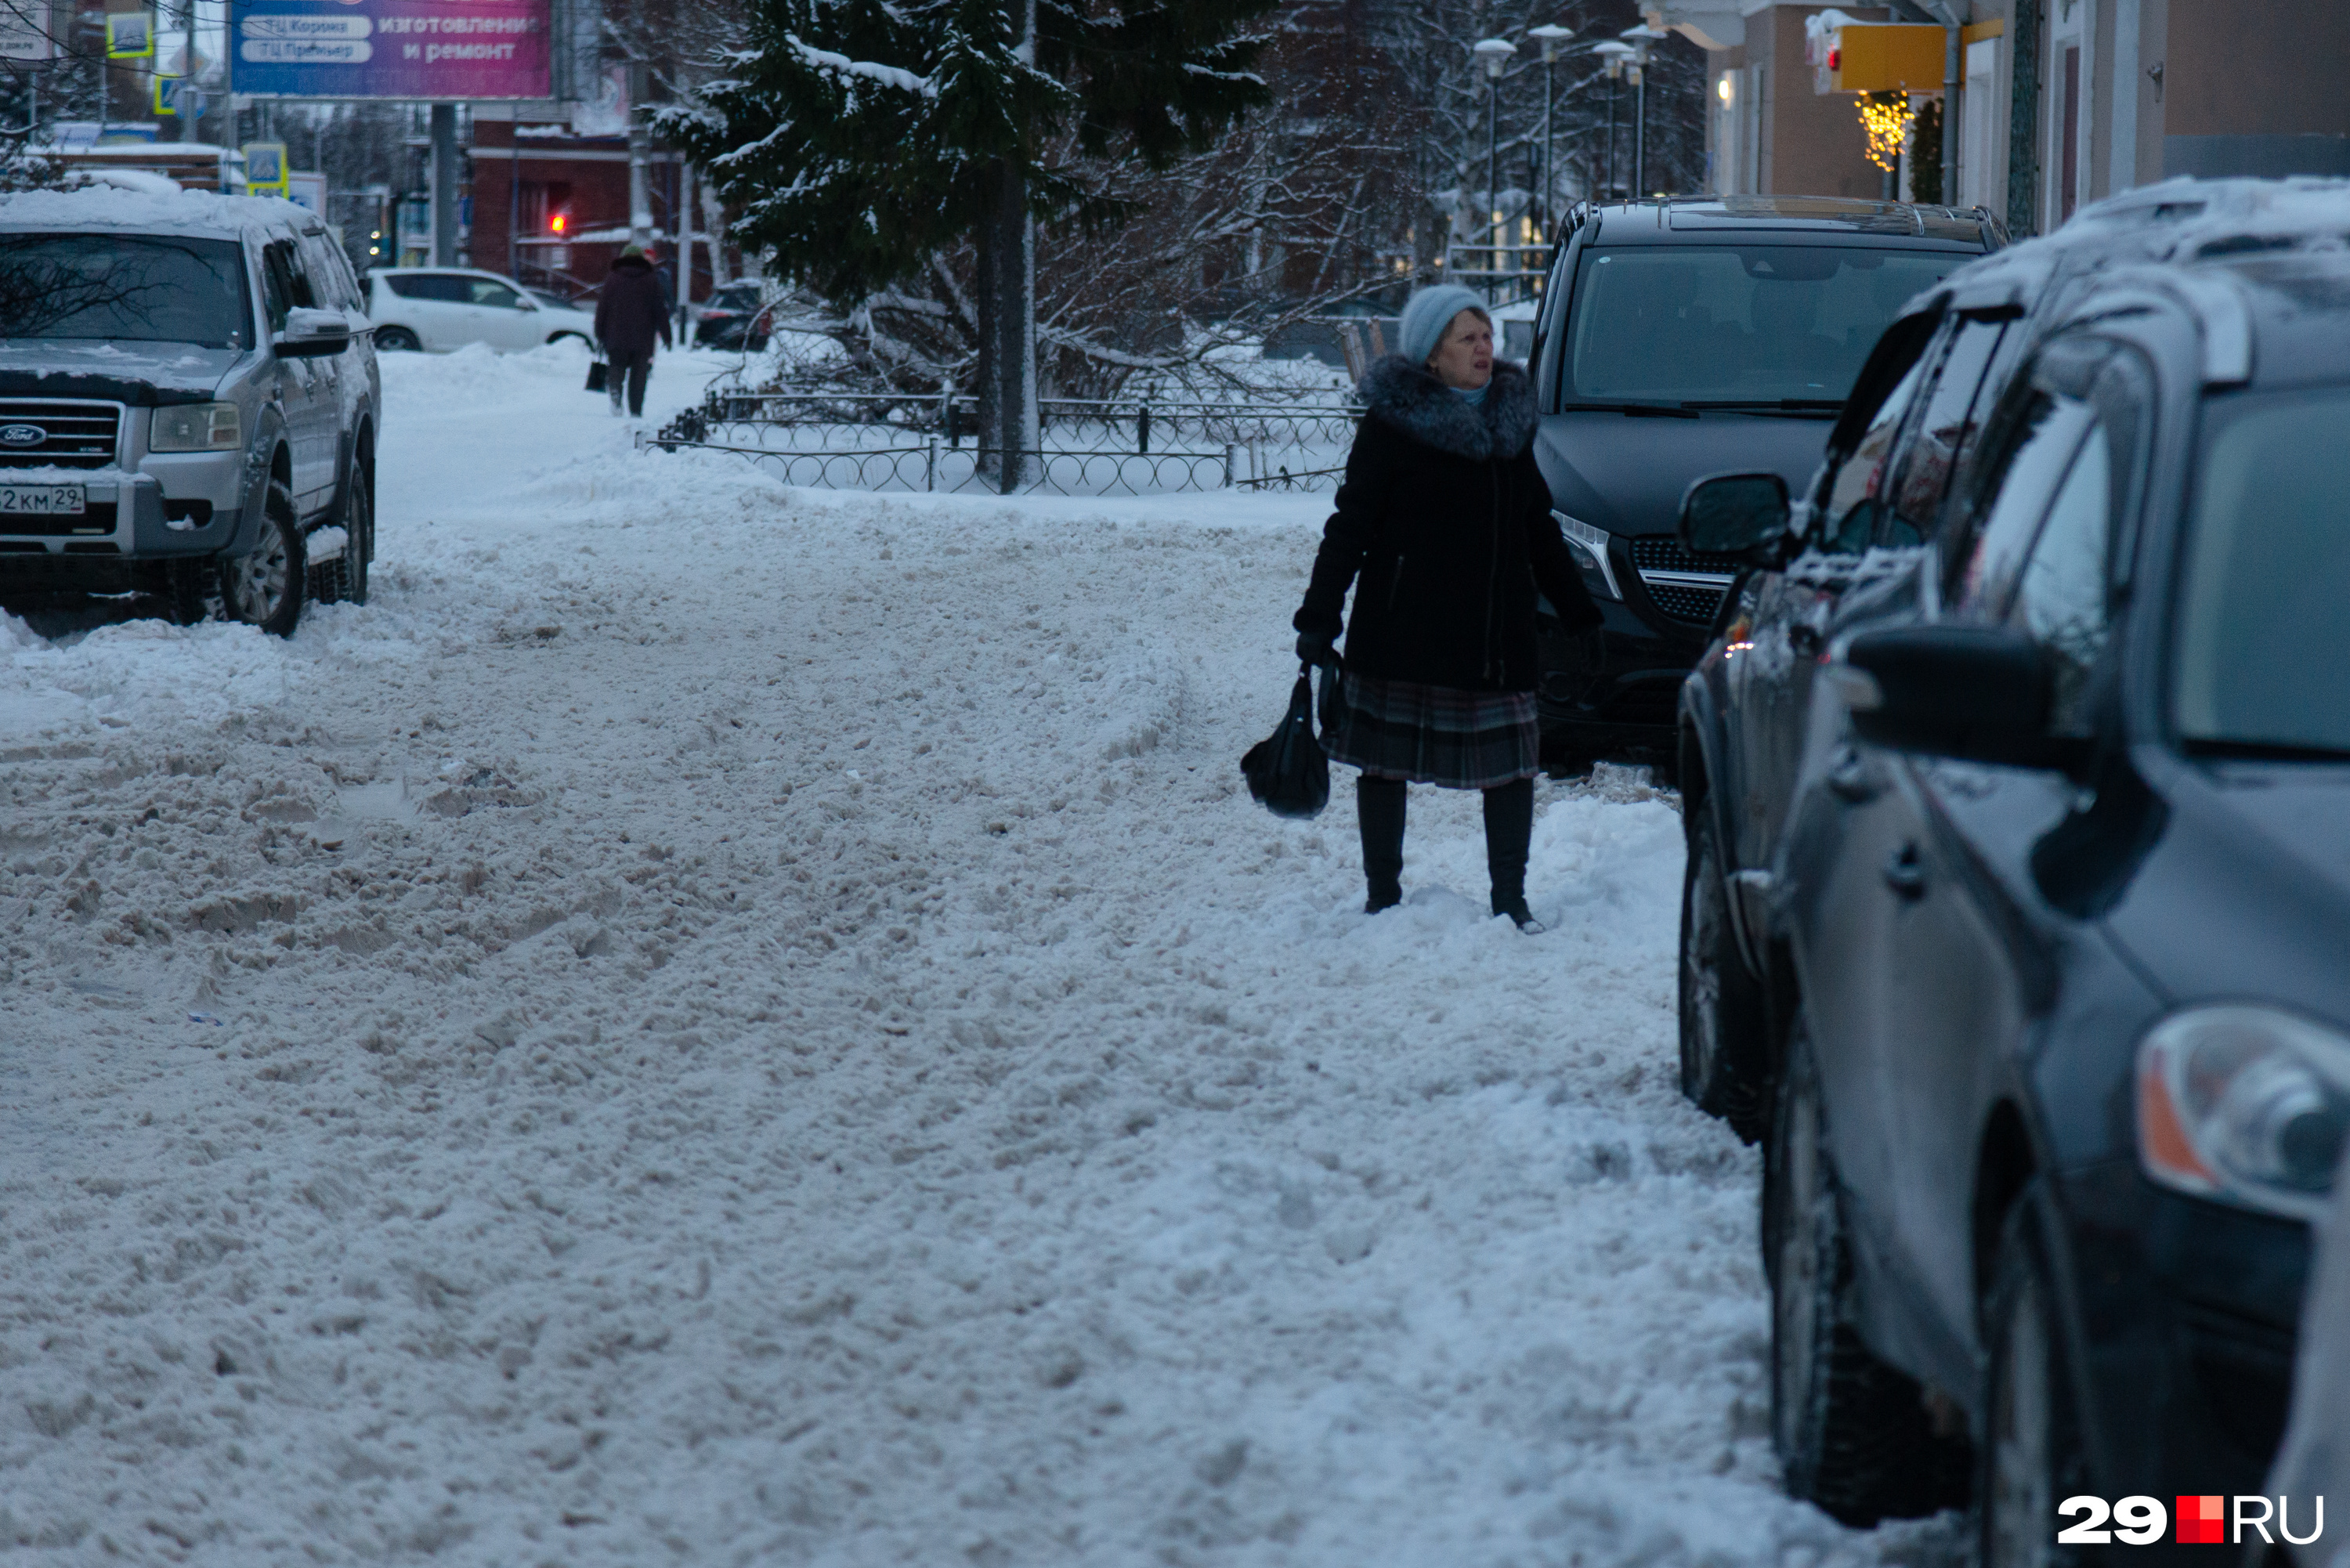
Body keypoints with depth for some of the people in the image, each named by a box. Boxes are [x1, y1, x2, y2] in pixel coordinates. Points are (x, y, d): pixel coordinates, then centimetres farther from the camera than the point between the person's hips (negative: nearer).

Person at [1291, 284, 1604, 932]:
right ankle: (1383, 898, 16)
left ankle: (1510, 898, 11)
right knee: (1387, 760, 4)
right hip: (1401, 630, -4)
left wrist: (1582, 615, 21)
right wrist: (1318, 617, -10)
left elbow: (1539, 530, 21)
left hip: (1498, 634, 4)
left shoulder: (1511, 418, 11)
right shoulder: (1391, 424, -5)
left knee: (1512, 758, 0)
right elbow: (1349, 526, -4)